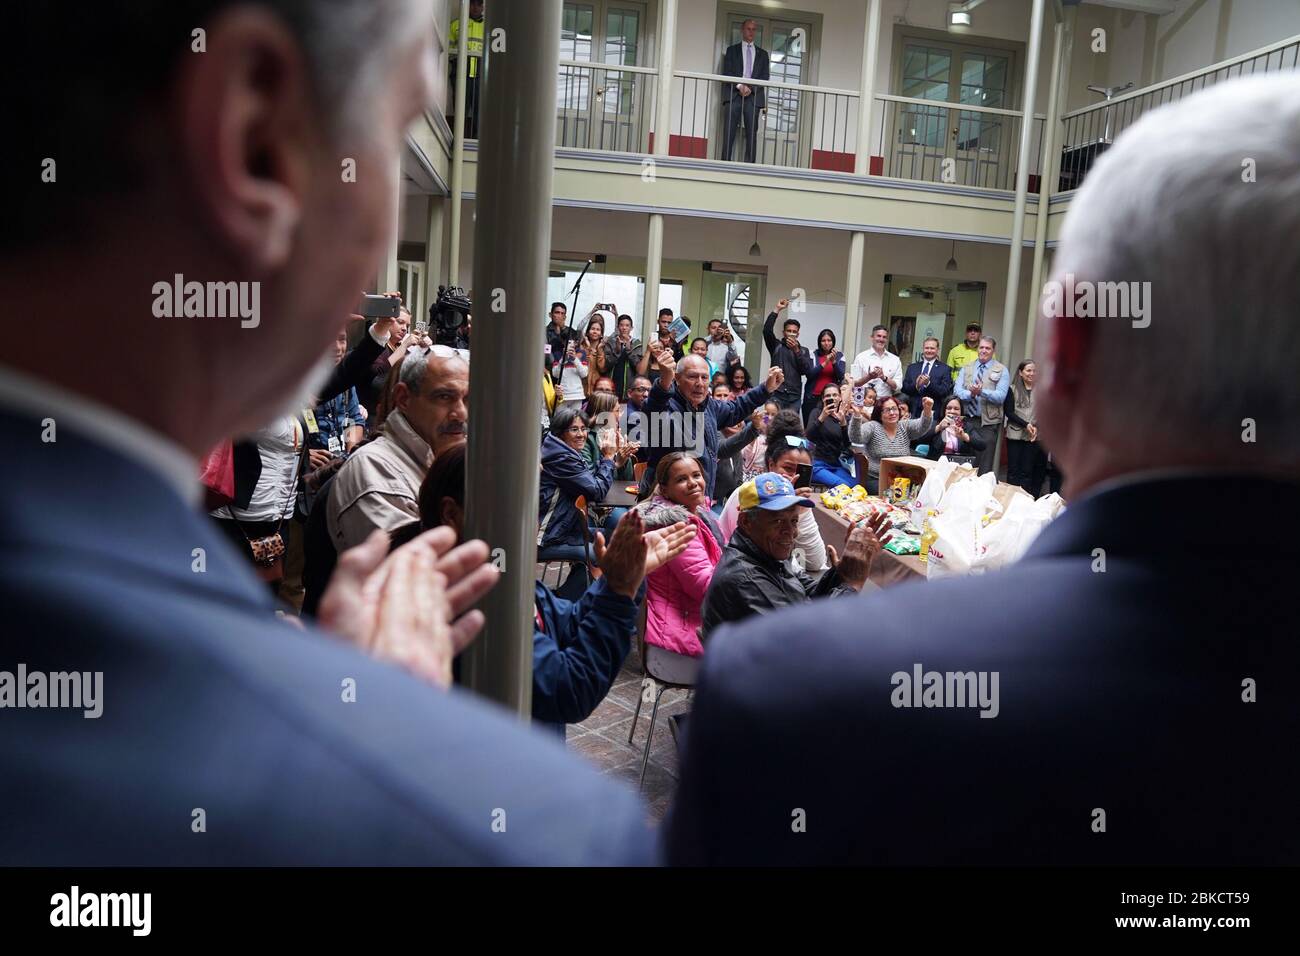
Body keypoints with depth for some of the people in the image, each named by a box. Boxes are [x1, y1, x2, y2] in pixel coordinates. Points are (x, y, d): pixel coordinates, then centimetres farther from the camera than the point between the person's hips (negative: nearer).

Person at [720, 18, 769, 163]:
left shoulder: (762, 54, 19)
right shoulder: (732, 50, 15)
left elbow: (765, 76, 9)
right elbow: (727, 72, 4)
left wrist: (750, 88, -8)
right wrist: (739, 86, -12)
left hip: (753, 96, 1)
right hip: (733, 95, -1)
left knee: (752, 133, -5)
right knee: (729, 132, -9)